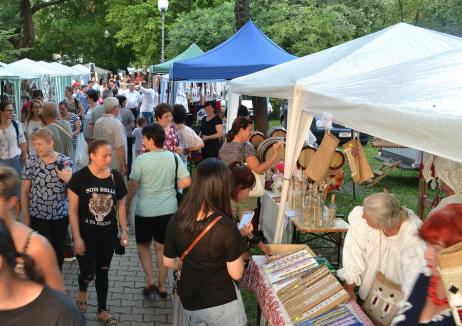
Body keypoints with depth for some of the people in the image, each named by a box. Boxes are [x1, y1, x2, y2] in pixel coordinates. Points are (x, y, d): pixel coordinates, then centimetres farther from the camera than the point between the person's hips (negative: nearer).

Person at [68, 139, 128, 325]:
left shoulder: (116, 177, -5)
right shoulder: (80, 178, -14)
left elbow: (121, 205, 6)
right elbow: (73, 210, -11)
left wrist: (124, 231, 2)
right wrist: (77, 237, -13)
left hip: (108, 235, 3)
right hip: (86, 235, -3)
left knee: (102, 272, 14)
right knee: (87, 273, 2)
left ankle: (102, 310, 30)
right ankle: (82, 292, 38)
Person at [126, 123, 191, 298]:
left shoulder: (141, 160, -14)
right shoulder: (174, 157, -5)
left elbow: (133, 186, -9)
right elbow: (186, 182, -4)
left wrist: (127, 205, 6)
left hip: (145, 210, -3)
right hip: (168, 209, 3)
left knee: (143, 245, 18)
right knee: (162, 247, 15)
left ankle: (150, 281, 9)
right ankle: (161, 286, 22)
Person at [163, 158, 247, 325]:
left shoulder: (177, 220, -10)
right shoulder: (225, 226, -25)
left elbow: (168, 261, 3)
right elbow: (236, 274, -17)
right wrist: (237, 240, -4)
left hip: (189, 301, 4)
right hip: (221, 303, -4)